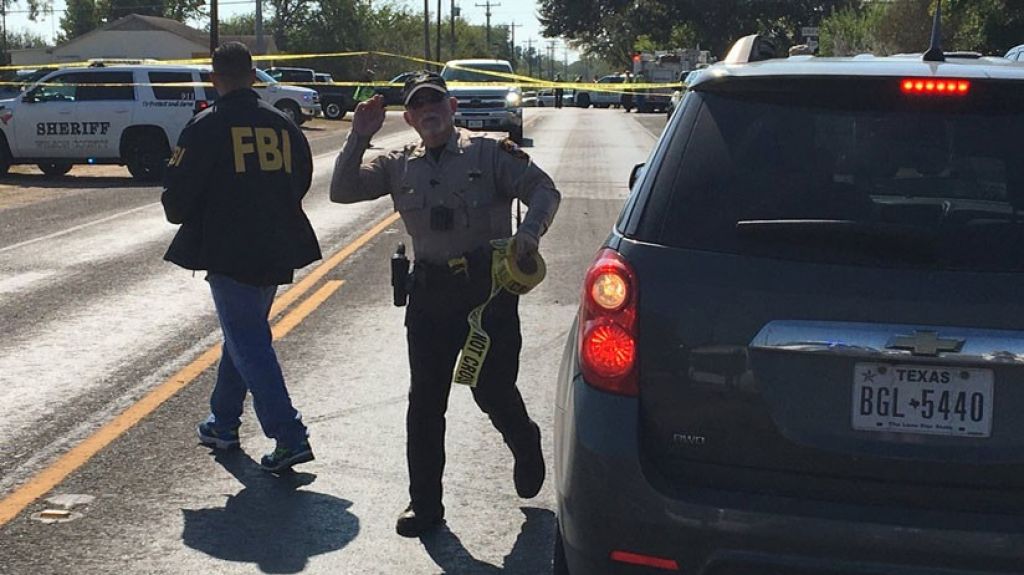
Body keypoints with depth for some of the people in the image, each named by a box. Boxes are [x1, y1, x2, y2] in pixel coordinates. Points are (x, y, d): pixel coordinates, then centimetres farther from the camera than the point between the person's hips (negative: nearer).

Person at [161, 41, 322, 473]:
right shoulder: (283, 124, 5)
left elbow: (178, 194, -10)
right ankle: (223, 424, 33)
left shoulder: (207, 126, -10)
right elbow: (301, 181, 12)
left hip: (228, 251, -6)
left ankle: (290, 438, -10)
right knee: (245, 335, 21)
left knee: (248, 344, -2)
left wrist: (180, 213, 12)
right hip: (276, 251, 6)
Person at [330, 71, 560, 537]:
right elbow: (342, 191, 4)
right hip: (429, 293, 3)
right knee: (424, 402, 4)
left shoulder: (489, 153, 0)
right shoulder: (399, 166, 10)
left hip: (489, 288, -3)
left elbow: (544, 190, -3)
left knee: (493, 390, 3)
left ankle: (525, 446, 38)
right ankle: (425, 505, 14)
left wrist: (530, 231, -22)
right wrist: (359, 138, -6)